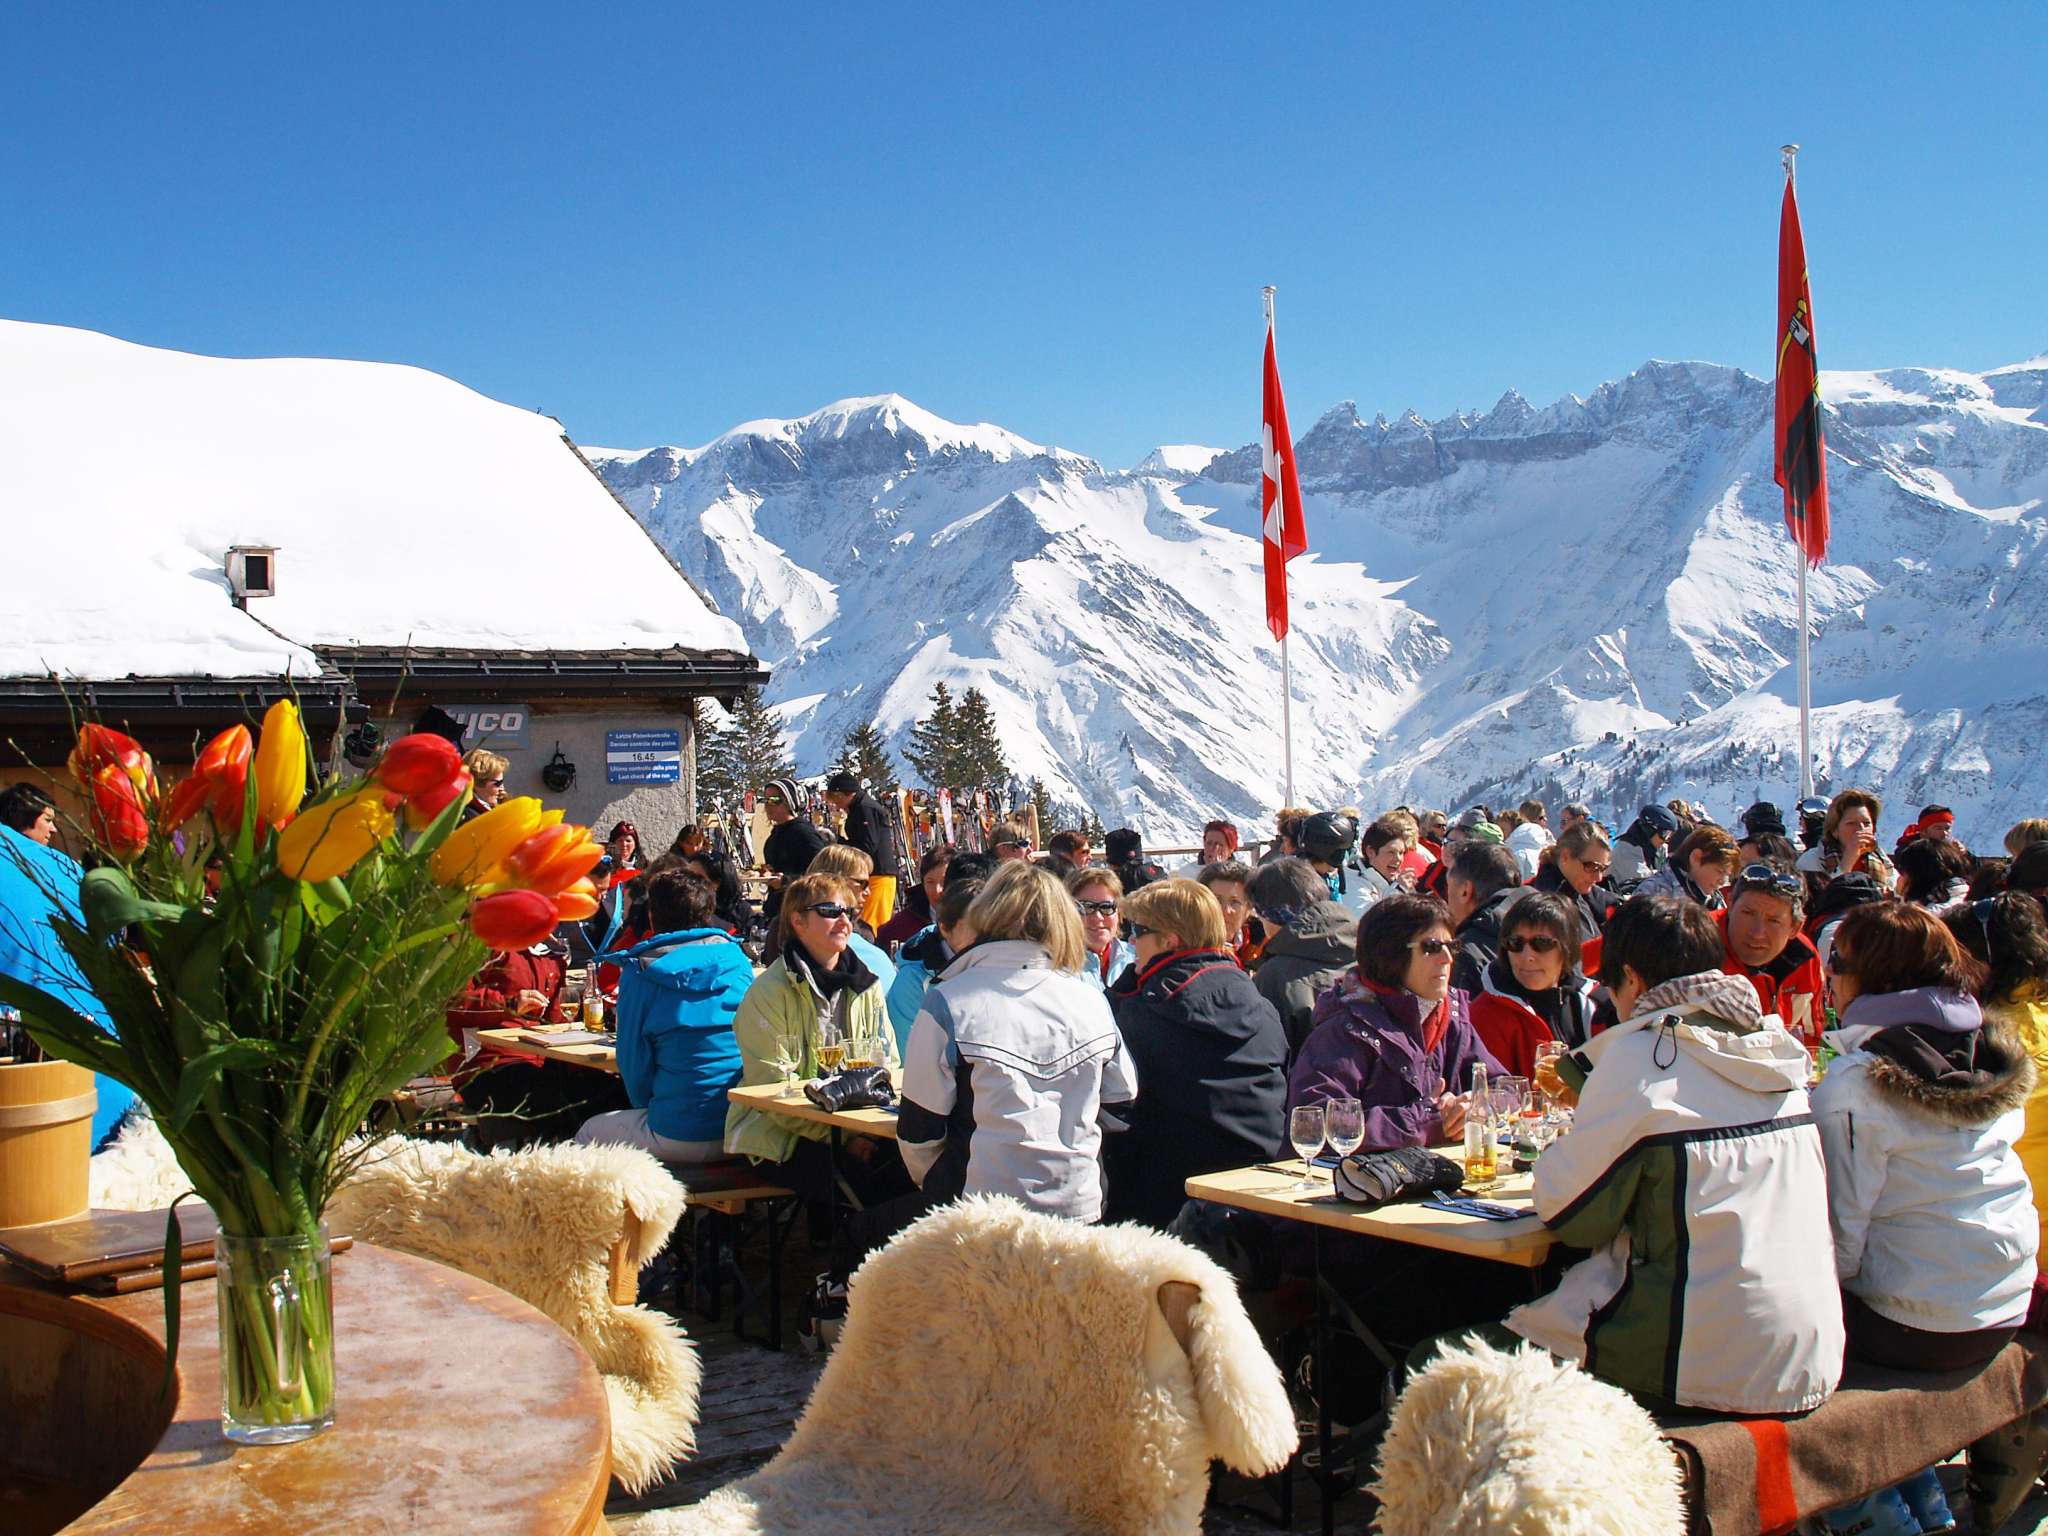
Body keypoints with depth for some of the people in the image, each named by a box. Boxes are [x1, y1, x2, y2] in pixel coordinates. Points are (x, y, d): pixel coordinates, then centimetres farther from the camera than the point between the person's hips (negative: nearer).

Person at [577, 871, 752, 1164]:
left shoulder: (640, 973, -6)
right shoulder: (739, 961, 6)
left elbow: (634, 1068, -2)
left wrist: (648, 1105, 18)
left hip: (681, 1138, -5)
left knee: (588, 1133, 21)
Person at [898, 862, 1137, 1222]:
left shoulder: (947, 1004, -8)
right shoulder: (1092, 1002, 1)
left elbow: (918, 1133, -5)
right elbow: (1122, 1098, 13)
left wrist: (932, 1184, 15)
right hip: (1081, 1208, 4)